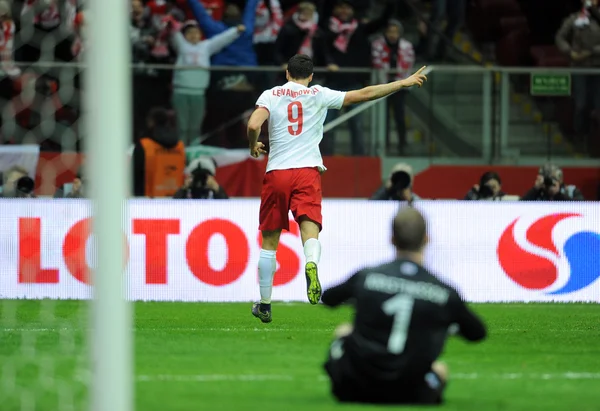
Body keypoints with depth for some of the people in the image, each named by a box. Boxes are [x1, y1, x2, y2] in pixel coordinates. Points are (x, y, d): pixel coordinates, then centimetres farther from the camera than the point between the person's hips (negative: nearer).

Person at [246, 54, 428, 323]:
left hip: (276, 173, 1)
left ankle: (265, 305, 19)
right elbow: (364, 94, 7)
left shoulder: (271, 95, 6)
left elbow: (253, 125, -10)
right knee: (310, 228, -13)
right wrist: (404, 83, 14)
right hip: (308, 172, -1)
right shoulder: (319, 95, 7)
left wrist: (254, 146, 13)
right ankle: (311, 265, -49)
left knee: (269, 241, 13)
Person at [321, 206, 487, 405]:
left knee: (344, 331, 30)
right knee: (440, 368, 35)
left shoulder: (365, 278, -7)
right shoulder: (445, 293, -8)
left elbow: (327, 298, 14)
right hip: (411, 395, 1)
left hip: (355, 388, -1)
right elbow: (477, 333, 9)